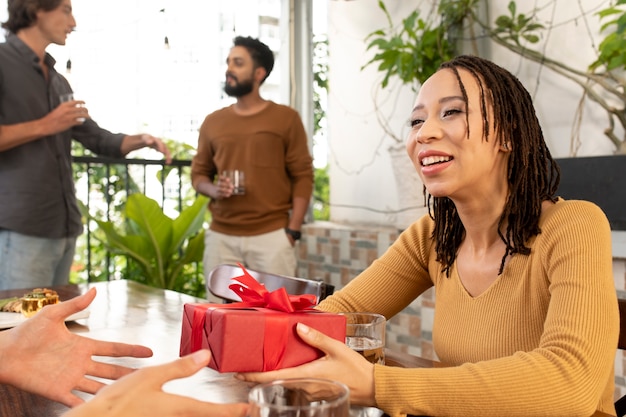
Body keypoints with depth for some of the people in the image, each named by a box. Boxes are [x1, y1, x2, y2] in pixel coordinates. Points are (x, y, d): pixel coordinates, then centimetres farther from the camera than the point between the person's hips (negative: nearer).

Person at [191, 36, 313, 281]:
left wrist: (292, 231, -7)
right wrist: (213, 190, -6)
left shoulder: (286, 118, 2)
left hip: (271, 236, -3)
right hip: (221, 237, 3)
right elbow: (198, 173, 17)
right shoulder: (212, 122, 12)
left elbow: (302, 176, 0)